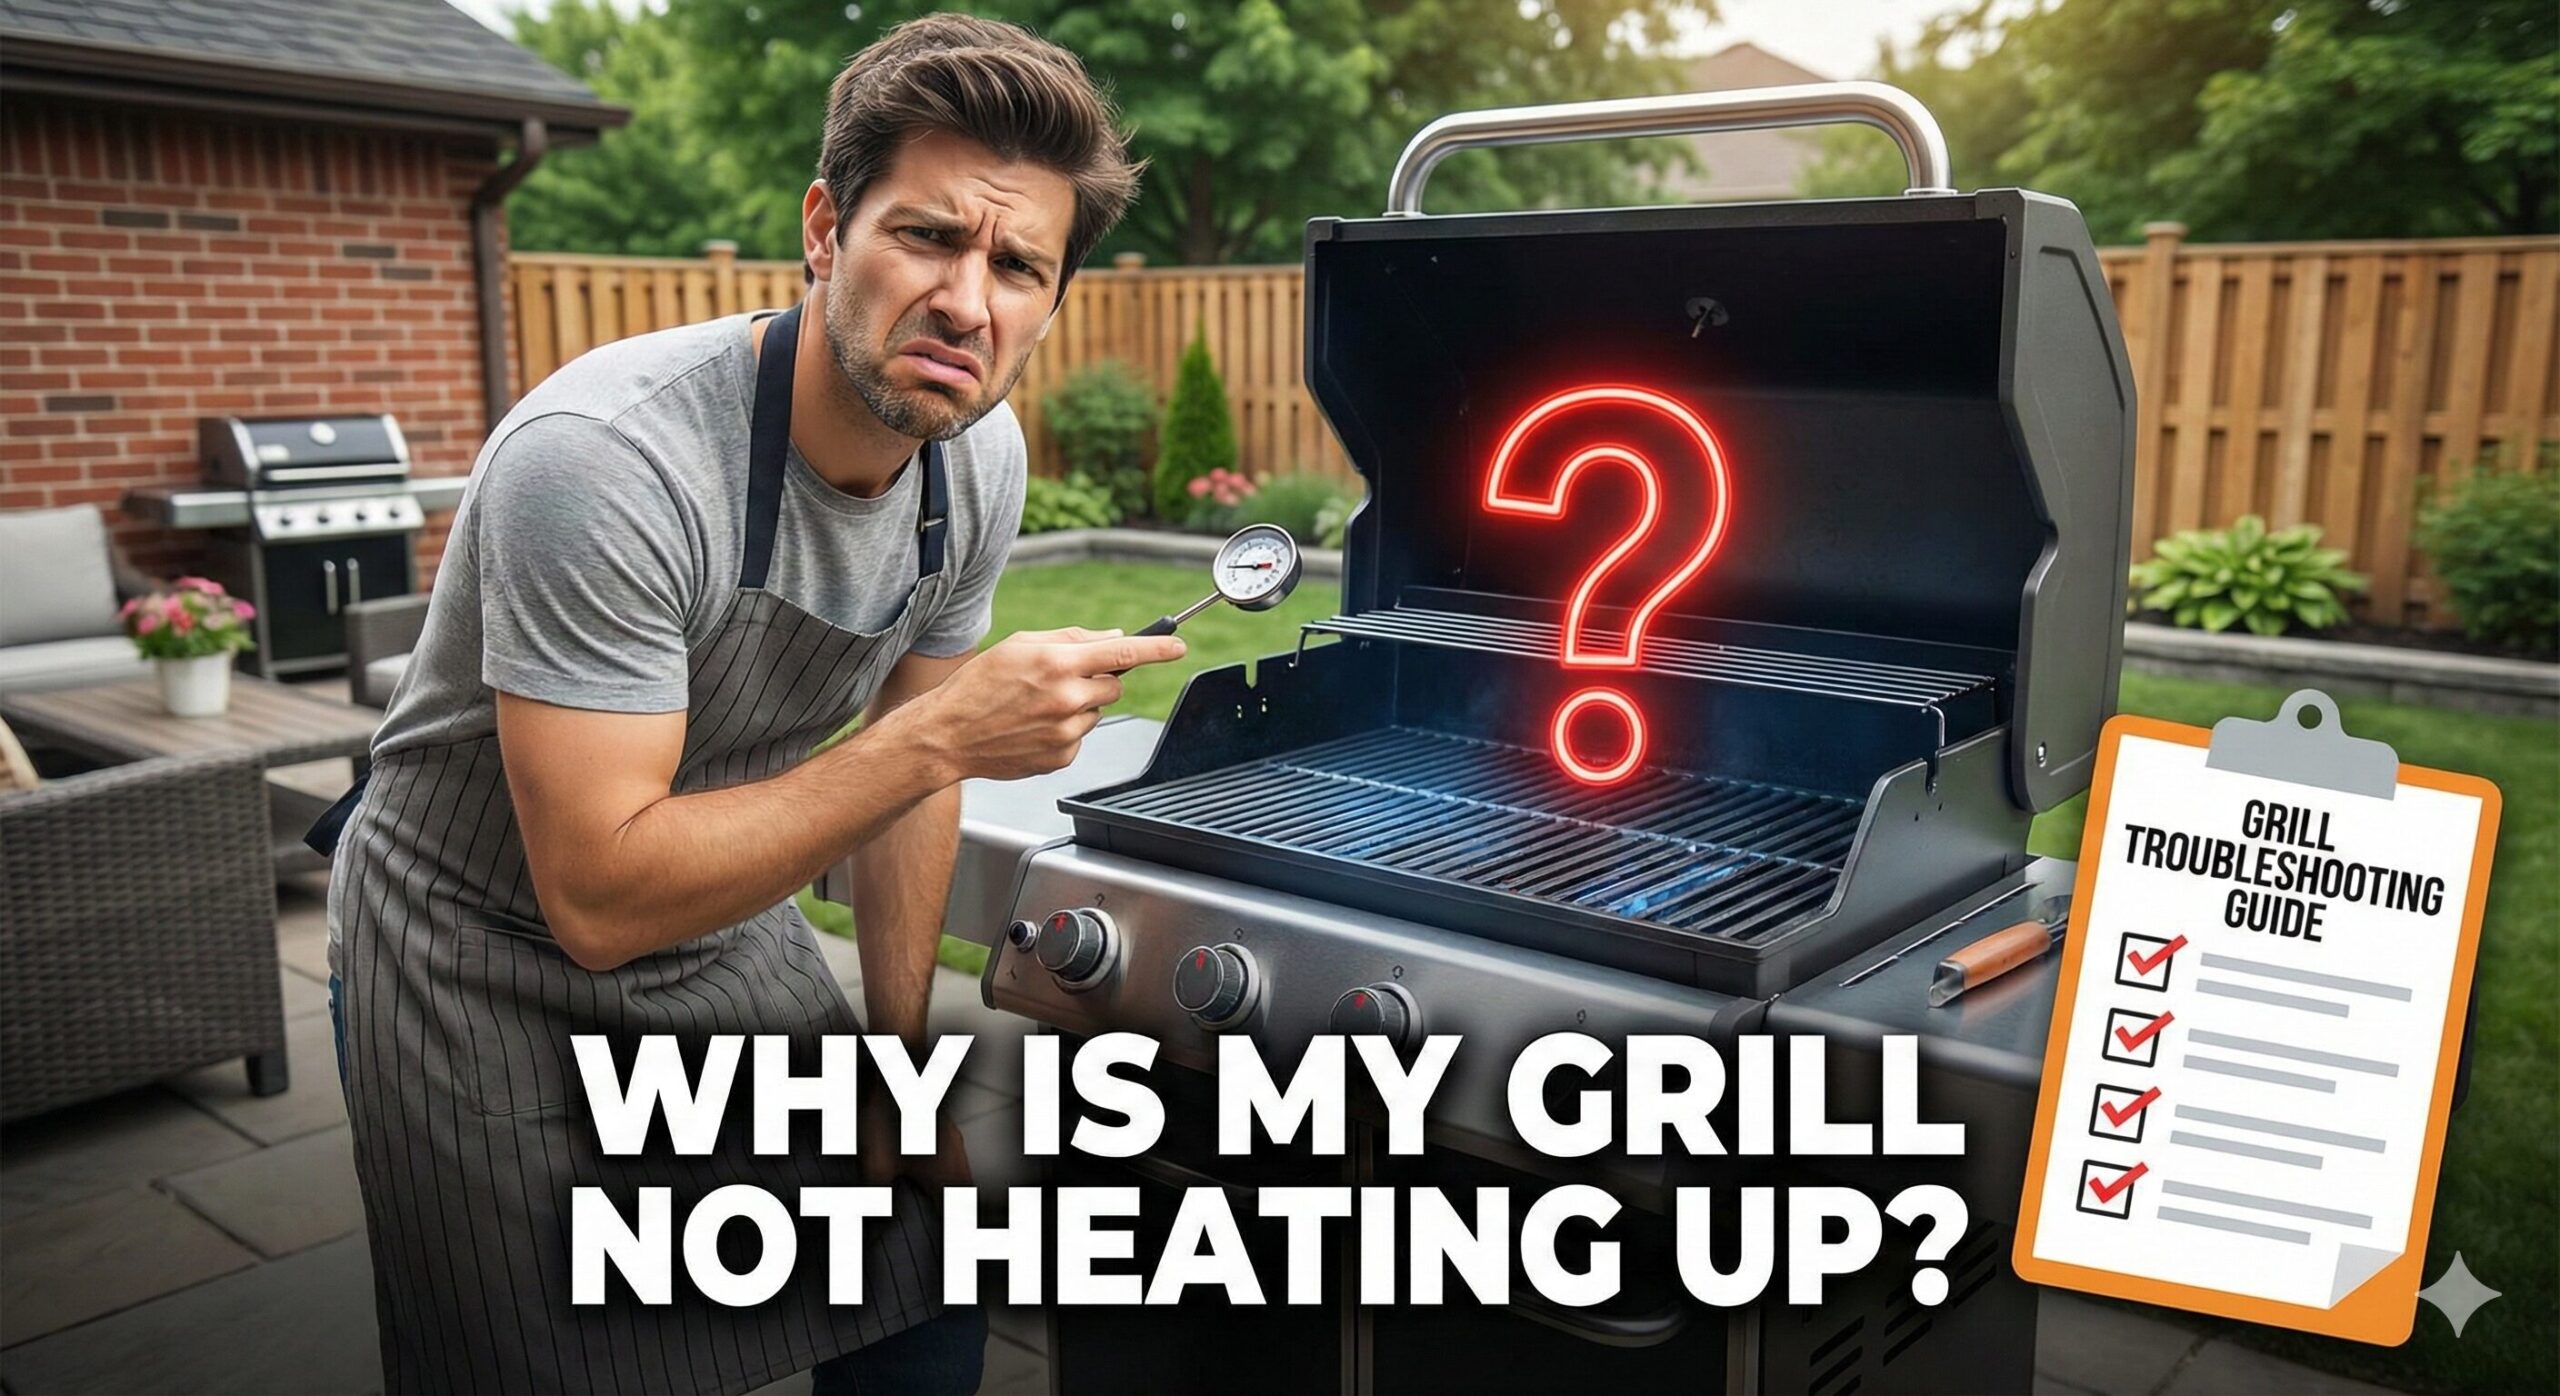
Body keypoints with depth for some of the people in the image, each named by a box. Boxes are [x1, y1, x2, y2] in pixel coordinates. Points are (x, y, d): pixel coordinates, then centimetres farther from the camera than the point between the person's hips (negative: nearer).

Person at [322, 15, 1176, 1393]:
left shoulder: (976, 461, -11)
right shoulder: (603, 460, -32)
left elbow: (902, 768, 2)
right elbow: (598, 894, -33)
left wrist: (901, 1057, 6)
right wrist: (948, 736, -36)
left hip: (722, 929, 6)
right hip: (485, 961, -5)